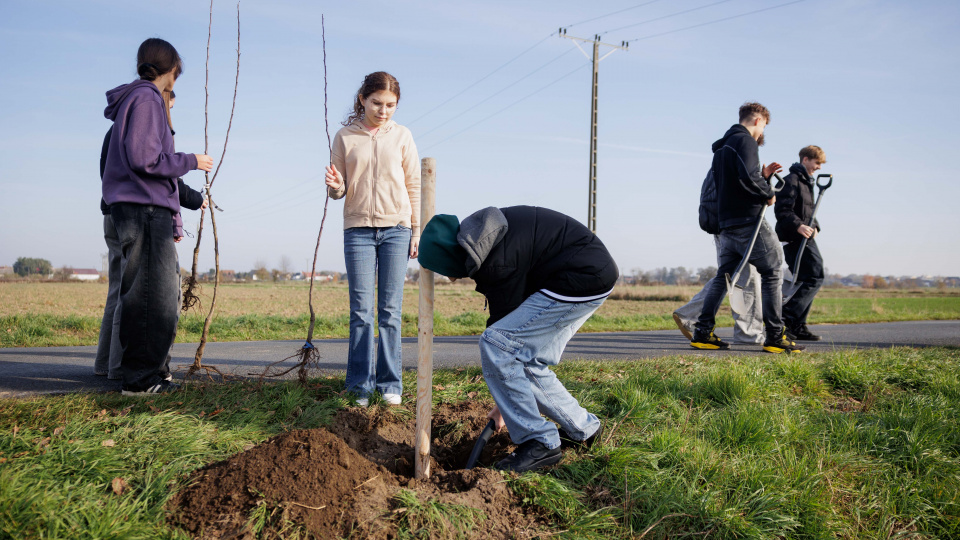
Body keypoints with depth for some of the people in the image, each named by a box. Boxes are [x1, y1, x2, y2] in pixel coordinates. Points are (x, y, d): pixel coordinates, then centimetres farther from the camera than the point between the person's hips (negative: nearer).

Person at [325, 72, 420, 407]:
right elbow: (340, 191, 8)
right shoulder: (345, 137, 6)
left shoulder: (402, 136, 7)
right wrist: (335, 187, -15)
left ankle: (390, 383, 9)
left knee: (390, 311, 1)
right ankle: (361, 385, 7)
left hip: (396, 228, 0)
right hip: (358, 229, 0)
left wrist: (417, 231, 6)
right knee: (361, 311, -2)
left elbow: (414, 187, 10)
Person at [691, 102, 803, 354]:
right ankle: (775, 336, -2)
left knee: (723, 277, 10)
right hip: (749, 220, -9)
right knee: (772, 274, -2)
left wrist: (763, 176, 17)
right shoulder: (746, 141, -8)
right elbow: (746, 179, -23)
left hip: (727, 224, 9)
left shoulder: (721, 147, 21)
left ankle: (703, 333, 6)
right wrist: (768, 194, -8)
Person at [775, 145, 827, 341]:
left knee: (806, 282, 9)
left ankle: (798, 326, 13)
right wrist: (799, 226, -30)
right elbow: (782, 210, -19)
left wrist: (814, 226, 10)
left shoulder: (807, 182, 23)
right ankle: (785, 318, -16)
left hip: (805, 238, 10)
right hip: (794, 239, -10)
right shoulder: (791, 180, -9)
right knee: (814, 278, -15)